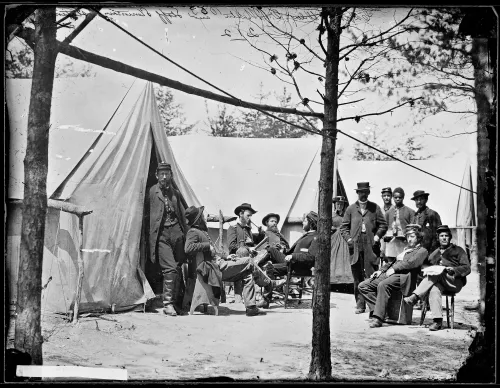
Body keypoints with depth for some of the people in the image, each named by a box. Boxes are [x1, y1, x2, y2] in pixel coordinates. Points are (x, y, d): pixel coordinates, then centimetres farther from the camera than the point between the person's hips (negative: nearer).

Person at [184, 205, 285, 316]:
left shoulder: (201, 231, 24)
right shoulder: (193, 232, -9)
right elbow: (188, 248, -30)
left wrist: (225, 257, 17)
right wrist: (208, 245, -22)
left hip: (219, 263, 10)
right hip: (217, 268, -10)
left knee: (247, 274, 4)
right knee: (248, 262, -6)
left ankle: (250, 307, -2)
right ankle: (268, 284, 12)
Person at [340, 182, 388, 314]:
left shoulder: (375, 208, 10)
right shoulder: (351, 209, 13)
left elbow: (383, 225, 10)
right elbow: (344, 227, 14)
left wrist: (377, 236, -6)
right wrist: (348, 238, -2)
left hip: (371, 247, -1)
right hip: (355, 247, 2)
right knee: (357, 277, 2)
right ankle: (360, 305, 7)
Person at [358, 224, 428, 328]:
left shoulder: (422, 251, 9)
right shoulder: (405, 250, 34)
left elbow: (411, 263, -9)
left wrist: (394, 269, -15)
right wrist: (381, 270, 11)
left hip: (403, 276, -9)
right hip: (388, 273, 9)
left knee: (383, 285, -38)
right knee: (363, 286, -9)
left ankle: (378, 318, -38)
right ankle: (375, 310, -16)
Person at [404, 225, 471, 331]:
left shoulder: (458, 250, 15)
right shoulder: (434, 254, 27)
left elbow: (467, 268, 5)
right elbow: (428, 267, 19)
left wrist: (453, 270, -14)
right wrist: (427, 271, -5)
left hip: (455, 282, -2)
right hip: (439, 282, 3)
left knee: (438, 274, -33)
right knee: (434, 289, -35)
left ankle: (415, 297, -42)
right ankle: (437, 321, -44)